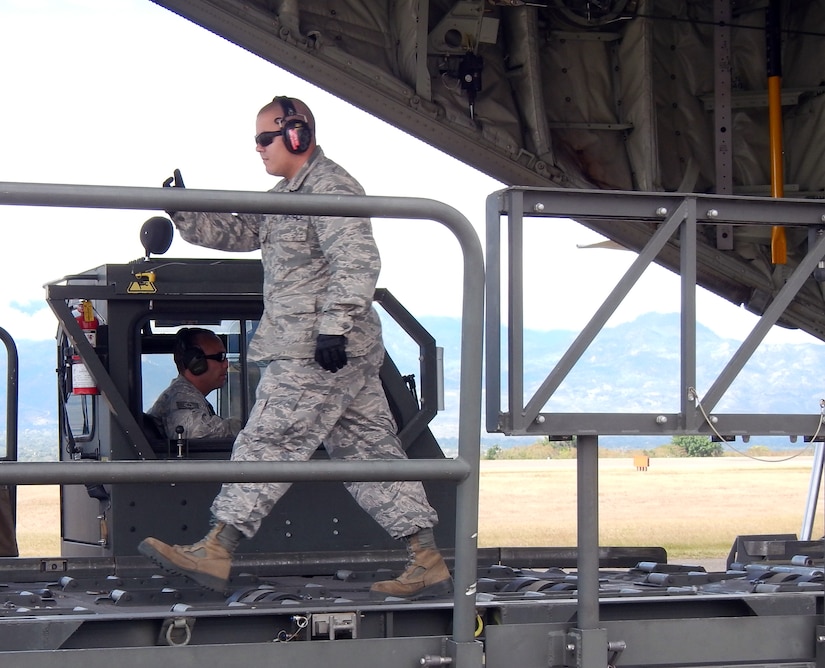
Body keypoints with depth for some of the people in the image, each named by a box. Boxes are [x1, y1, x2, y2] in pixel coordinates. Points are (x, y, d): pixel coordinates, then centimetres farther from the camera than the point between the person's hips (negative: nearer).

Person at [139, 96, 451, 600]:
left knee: (267, 443, -7)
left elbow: (357, 261, -20)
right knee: (370, 451, 7)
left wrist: (333, 325, -26)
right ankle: (428, 563, 6)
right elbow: (236, 233, 29)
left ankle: (215, 553, -5)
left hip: (316, 355, -10)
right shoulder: (287, 195, 22)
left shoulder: (331, 188, -10)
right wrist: (184, 211, 14)